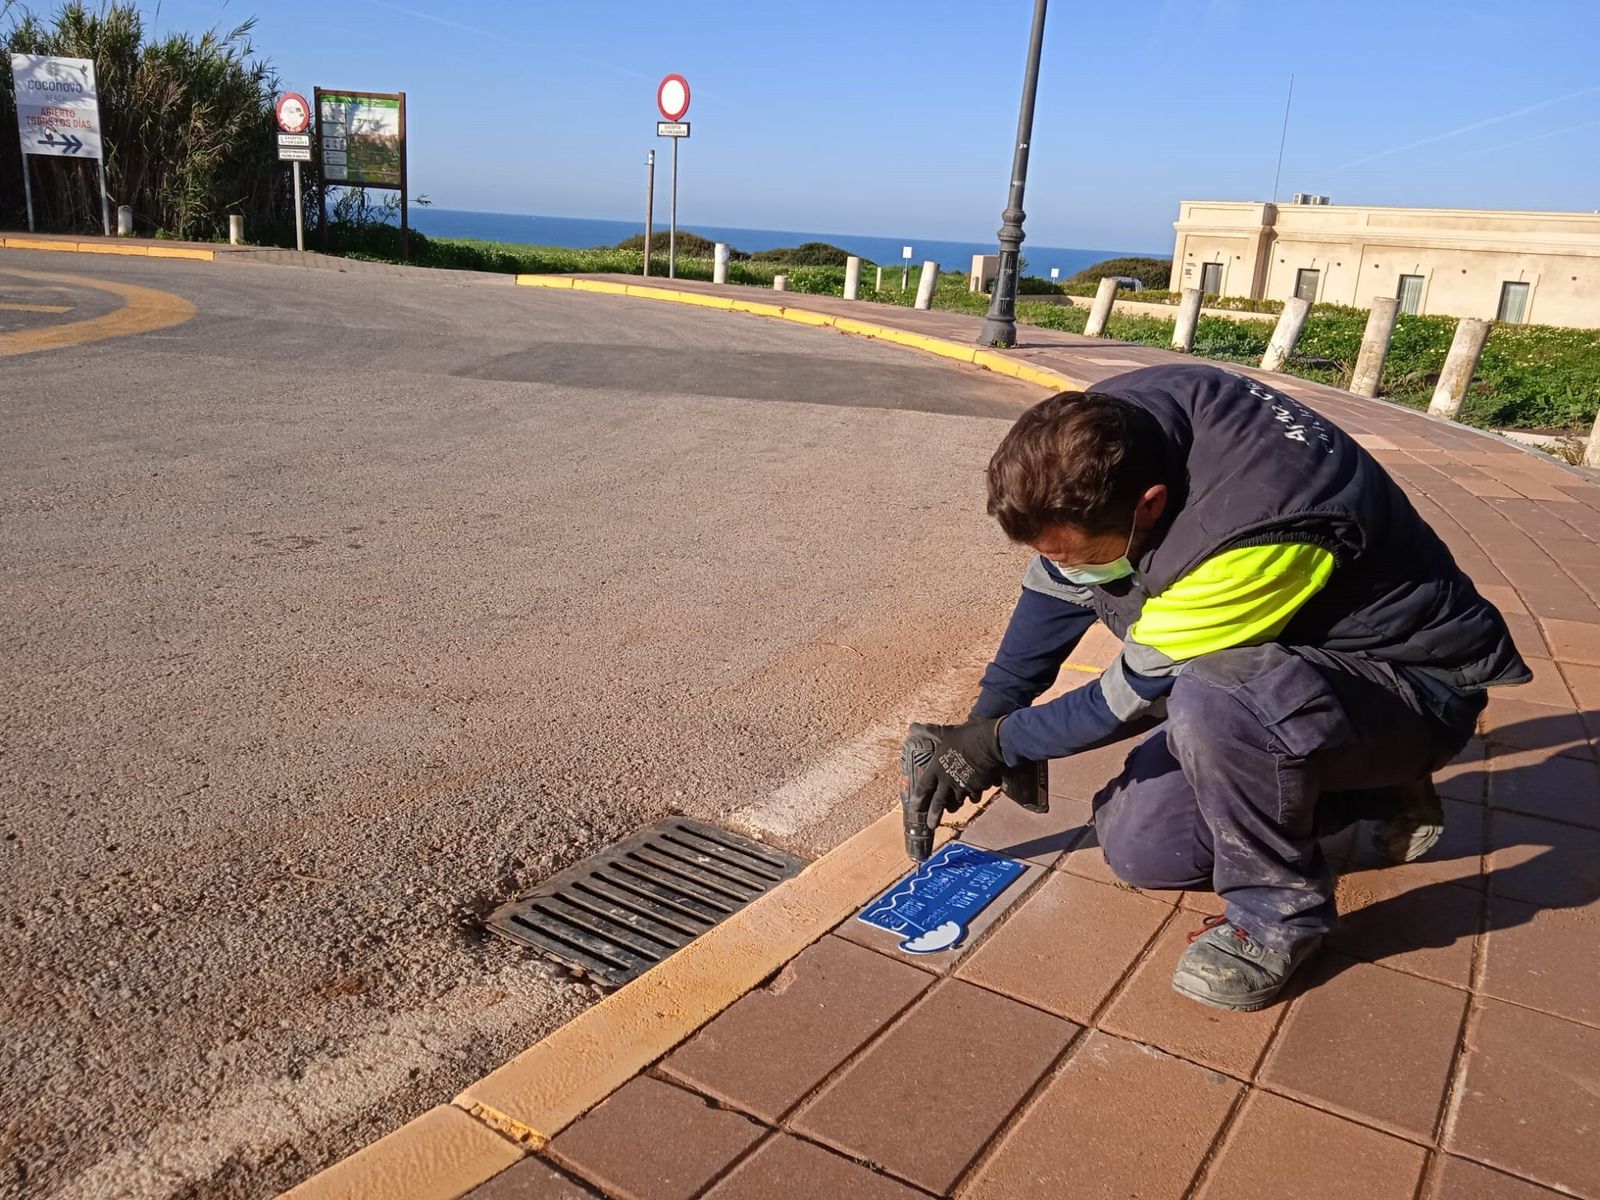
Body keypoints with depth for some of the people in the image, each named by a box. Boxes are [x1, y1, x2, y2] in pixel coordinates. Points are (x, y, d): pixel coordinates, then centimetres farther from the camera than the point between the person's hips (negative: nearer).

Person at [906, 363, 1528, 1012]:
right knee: (1137, 848, 1)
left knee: (1213, 704, -39)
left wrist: (1000, 743, -10)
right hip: (1291, 665, 8)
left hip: (1414, 686, -8)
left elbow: (1135, 693, -23)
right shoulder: (1110, 427, -17)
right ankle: (1368, 794, 15)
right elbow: (1054, 587, -2)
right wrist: (982, 723, -1)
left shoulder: (1256, 534, -39)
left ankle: (1278, 908, -11)